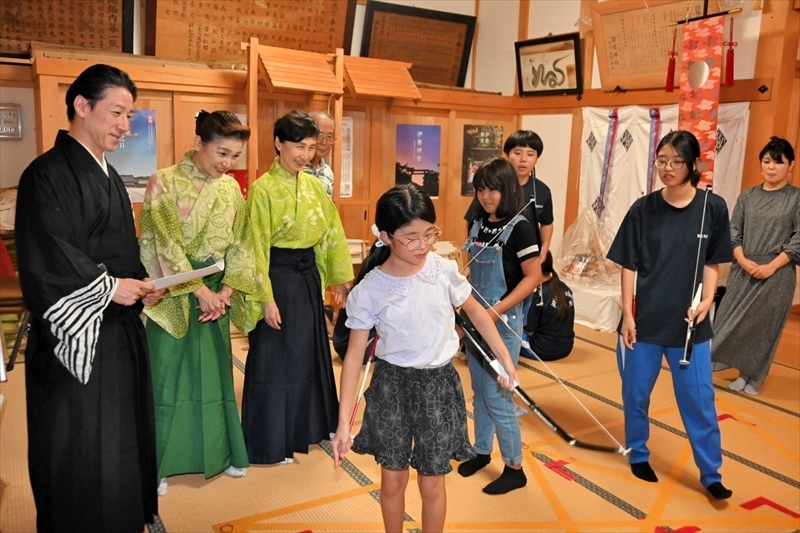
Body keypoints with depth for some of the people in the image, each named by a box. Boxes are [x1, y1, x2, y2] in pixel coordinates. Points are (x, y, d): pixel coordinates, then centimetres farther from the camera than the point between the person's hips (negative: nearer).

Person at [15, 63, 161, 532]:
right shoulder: (47, 176, -14)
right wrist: (110, 287, -14)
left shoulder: (110, 177, 13)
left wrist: (140, 285, 0)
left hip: (121, 329, 8)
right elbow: (45, 260, -20)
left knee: (123, 440, 17)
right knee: (81, 455, 4)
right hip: (77, 334, -8)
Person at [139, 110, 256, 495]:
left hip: (216, 294, 5)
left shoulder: (231, 188, 5)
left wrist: (224, 292, -8)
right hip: (172, 294, -4)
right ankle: (159, 463, 20)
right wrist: (199, 290, -17)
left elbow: (240, 244, 3)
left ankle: (220, 453, 28)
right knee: (168, 374, 4)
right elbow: (165, 245, -15)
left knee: (215, 373, 13)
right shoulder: (165, 183, -10)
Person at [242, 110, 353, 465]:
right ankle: (271, 441, 18)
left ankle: (305, 426, 34)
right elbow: (257, 247, -14)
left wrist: (341, 279, 9)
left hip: (309, 275, 7)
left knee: (309, 353, 16)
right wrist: (265, 298, -16)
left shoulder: (315, 186, 6)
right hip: (278, 276, -7)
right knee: (274, 359, 3)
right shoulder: (263, 188, -12)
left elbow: (332, 233, 10)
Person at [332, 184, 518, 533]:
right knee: (392, 480, 13)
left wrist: (504, 358, 9)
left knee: (432, 484, 11)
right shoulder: (369, 291, -15)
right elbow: (354, 356, -9)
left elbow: (474, 311, 7)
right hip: (391, 385, 0)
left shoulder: (444, 271, -12)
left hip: (438, 384, 1)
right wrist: (343, 422, -10)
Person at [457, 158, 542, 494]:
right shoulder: (477, 225, 7)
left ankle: (515, 468, 14)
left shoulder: (519, 227, -13)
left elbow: (533, 277, -15)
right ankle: (482, 451, 33)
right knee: (479, 392, 16)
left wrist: (497, 311, -22)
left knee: (497, 396, -2)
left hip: (503, 322, -7)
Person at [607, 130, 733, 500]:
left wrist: (706, 301, -10)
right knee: (636, 393, 12)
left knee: (699, 399, 8)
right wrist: (627, 314, -6)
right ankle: (638, 454, 33)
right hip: (645, 320, 0)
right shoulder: (643, 209, -5)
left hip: (690, 322, 0)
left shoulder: (713, 208, -3)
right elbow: (629, 265, -2)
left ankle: (711, 474, 23)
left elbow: (712, 263, 5)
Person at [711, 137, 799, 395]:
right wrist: (742, 260, -11)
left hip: (776, 274, -3)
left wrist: (771, 267, -15)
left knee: (764, 325, 3)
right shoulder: (747, 196, 7)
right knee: (732, 320, 4)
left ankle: (753, 377, 16)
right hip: (742, 270, 3)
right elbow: (734, 232, 4)